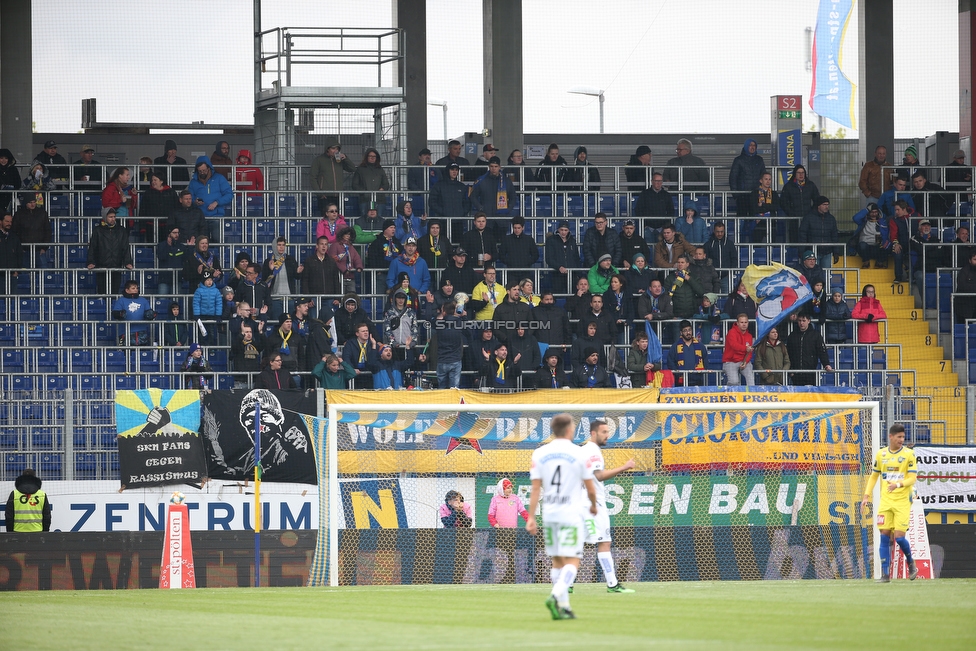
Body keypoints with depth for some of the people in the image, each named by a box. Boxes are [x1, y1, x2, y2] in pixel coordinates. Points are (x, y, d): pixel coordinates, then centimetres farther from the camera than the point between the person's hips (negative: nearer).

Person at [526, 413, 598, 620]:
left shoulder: (539, 454, 3)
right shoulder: (579, 453, -5)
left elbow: (535, 488, 0)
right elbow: (590, 488, 1)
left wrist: (531, 518, 2)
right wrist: (594, 505, 21)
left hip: (549, 515, 4)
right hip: (571, 515, -4)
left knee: (557, 561, 13)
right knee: (572, 561, -5)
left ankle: (563, 606, 13)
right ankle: (555, 595, -26)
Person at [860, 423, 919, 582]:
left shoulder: (909, 454, -3)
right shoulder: (880, 454, 7)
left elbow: (912, 478, -8)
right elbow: (874, 476, 16)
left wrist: (898, 484, -26)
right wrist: (867, 496, 8)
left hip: (903, 501, -3)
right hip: (885, 501, 3)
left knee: (899, 537, -8)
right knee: (884, 536, -3)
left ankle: (911, 563, 20)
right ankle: (885, 574, 2)